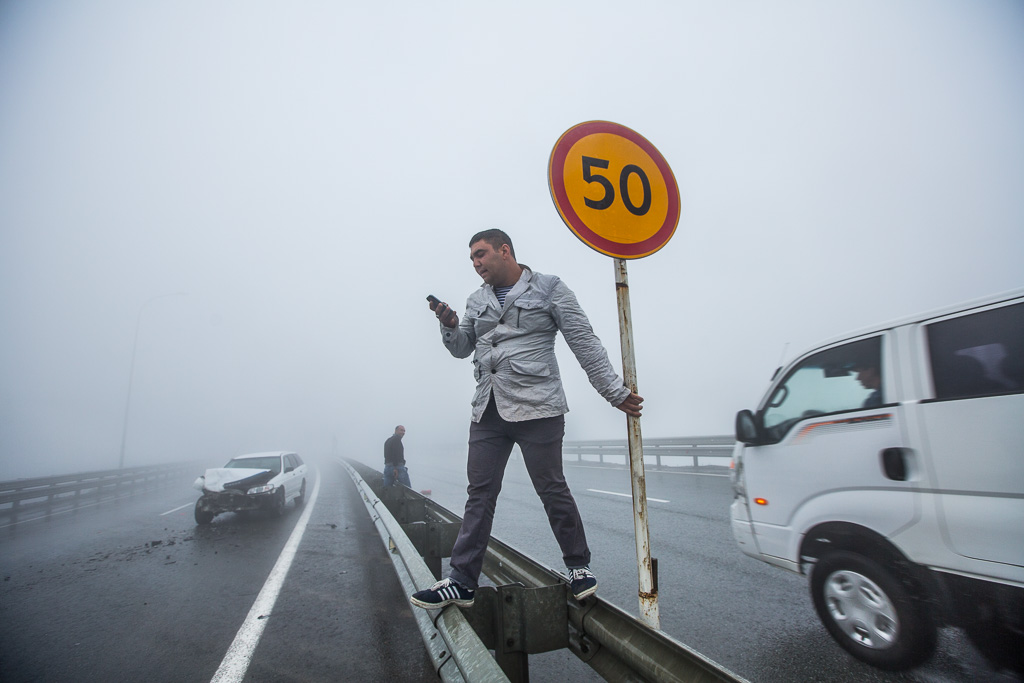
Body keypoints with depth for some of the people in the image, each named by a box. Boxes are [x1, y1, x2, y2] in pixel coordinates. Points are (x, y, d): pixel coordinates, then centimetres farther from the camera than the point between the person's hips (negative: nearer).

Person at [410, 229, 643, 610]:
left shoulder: (549, 288, 1)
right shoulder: (477, 301, 17)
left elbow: (584, 342, 0)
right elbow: (462, 348, 21)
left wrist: (614, 391, -1)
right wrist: (449, 325, 0)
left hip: (537, 408, -5)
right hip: (488, 411, 5)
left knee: (552, 490, 2)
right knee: (479, 495, 5)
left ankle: (579, 567, 24)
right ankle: (462, 583, 13)